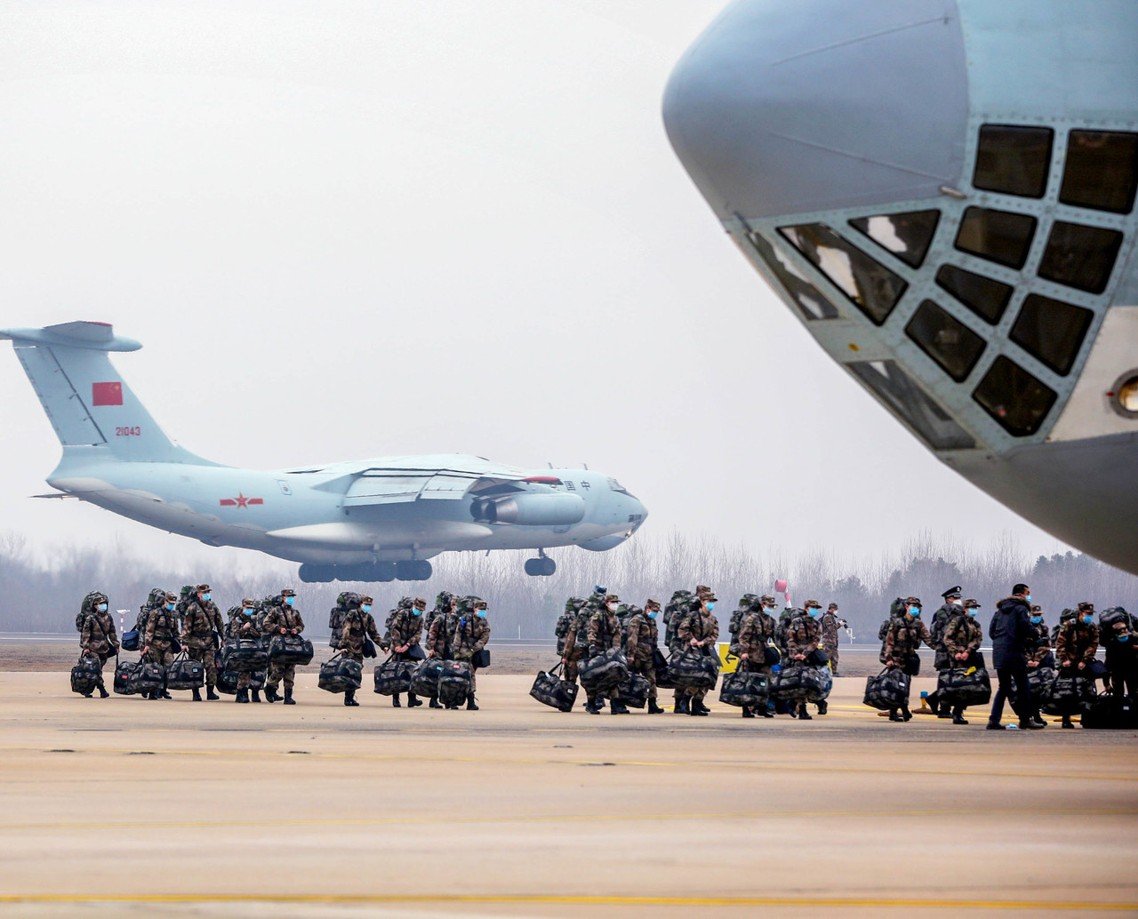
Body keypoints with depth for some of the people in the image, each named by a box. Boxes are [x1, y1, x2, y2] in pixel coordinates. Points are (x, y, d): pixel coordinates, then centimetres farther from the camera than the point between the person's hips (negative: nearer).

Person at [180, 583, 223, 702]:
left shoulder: (213, 607, 10)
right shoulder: (192, 607, -5)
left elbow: (219, 623, 20)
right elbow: (186, 626, -8)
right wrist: (184, 642, -14)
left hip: (209, 641, 4)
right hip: (195, 642, -4)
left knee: (211, 666, -4)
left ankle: (210, 692, 1)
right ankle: (196, 694, 6)